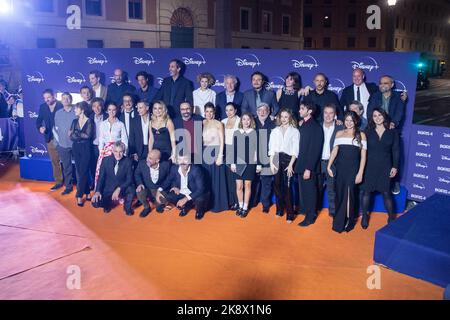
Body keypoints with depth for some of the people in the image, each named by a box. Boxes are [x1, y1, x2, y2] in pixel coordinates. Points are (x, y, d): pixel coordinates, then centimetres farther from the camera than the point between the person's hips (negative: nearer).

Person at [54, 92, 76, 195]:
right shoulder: (58, 113, 8)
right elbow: (56, 128, 13)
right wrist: (57, 141, 7)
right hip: (62, 145, 3)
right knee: (66, 167, 8)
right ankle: (68, 186, 17)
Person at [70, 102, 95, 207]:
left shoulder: (89, 121, -4)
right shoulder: (75, 121, 9)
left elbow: (88, 135, -13)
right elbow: (71, 136, 1)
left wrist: (76, 133, -7)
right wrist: (82, 136, -13)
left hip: (86, 148, -5)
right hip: (76, 148, 5)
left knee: (83, 171, -6)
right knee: (79, 171, 6)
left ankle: (80, 195, -2)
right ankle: (87, 192, 16)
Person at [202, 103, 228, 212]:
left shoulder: (218, 124, -1)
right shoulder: (202, 123, 10)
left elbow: (222, 141, -5)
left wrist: (220, 156, -13)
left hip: (215, 152, -4)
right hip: (205, 153, 4)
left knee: (216, 178, -1)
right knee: (206, 179, 5)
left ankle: (217, 204, 7)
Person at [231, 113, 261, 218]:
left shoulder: (255, 133, 2)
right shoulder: (236, 133, 6)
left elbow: (257, 149, 2)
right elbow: (234, 149, 7)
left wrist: (259, 164, 0)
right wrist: (233, 163, 2)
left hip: (250, 163, -1)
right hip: (239, 163, 1)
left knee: (247, 185, 4)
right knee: (239, 186, 2)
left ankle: (245, 207, 12)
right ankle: (240, 206, 16)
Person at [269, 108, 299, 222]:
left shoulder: (295, 131, 5)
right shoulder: (275, 131, 14)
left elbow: (295, 150, -1)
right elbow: (272, 148, 8)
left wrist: (291, 164, -11)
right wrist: (271, 163, -3)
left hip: (288, 159, -3)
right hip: (277, 160, 3)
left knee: (287, 187, -8)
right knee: (278, 185, 5)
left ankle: (290, 214, -1)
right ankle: (279, 210, 19)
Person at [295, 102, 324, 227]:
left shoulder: (315, 127, -14)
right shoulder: (303, 125, 11)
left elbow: (315, 150, -17)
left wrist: (308, 169, -20)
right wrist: (299, 165, 7)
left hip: (309, 166, -7)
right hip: (302, 165, 7)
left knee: (310, 191, 3)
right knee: (303, 190, 13)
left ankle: (310, 217, 14)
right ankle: (305, 210, 29)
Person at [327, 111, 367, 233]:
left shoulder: (361, 135, 2)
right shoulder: (339, 134, 10)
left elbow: (363, 156, -2)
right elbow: (335, 150, 8)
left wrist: (360, 173, -9)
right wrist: (329, 166, -4)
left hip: (353, 169, -3)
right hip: (340, 168, 3)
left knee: (349, 193, -4)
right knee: (339, 194, 8)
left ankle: (348, 221, 9)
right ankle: (339, 220, 21)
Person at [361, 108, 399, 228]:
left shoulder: (392, 132, 2)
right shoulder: (368, 132, 2)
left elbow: (396, 150, 3)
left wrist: (395, 166, -2)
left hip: (385, 167, -1)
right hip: (370, 166, 1)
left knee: (386, 192, 3)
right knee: (366, 191, 5)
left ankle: (391, 217, 18)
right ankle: (365, 216, 18)